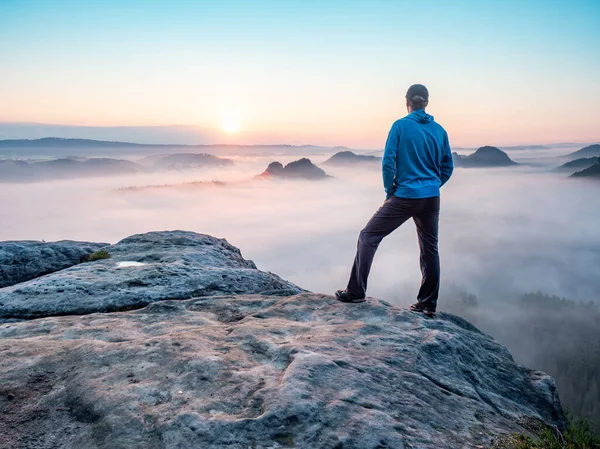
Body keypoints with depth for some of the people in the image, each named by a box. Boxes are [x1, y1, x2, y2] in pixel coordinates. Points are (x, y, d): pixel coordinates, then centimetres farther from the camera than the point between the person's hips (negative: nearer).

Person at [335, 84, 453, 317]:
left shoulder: (400, 126, -6)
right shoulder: (439, 130, 7)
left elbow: (388, 162, -10)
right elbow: (447, 167, 11)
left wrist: (390, 191, 1)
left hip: (404, 197, -5)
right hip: (432, 199, 5)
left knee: (368, 237, 5)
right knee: (430, 249, 14)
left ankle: (356, 292, 4)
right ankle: (428, 303, 21)